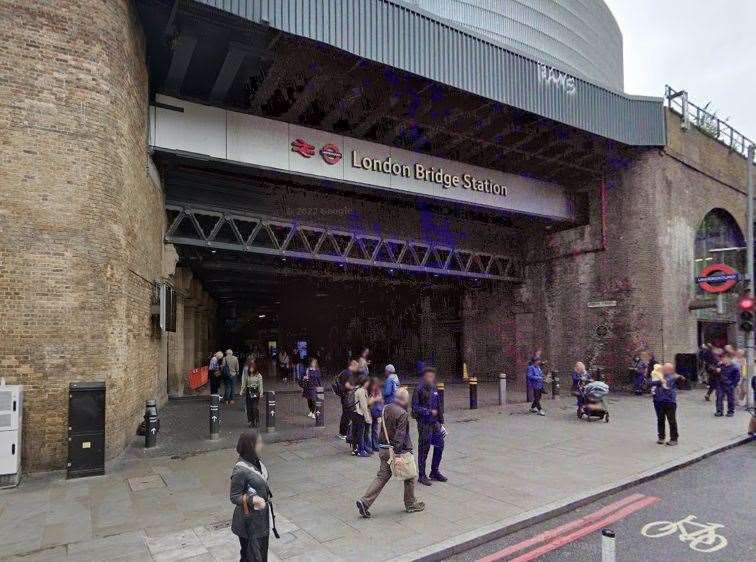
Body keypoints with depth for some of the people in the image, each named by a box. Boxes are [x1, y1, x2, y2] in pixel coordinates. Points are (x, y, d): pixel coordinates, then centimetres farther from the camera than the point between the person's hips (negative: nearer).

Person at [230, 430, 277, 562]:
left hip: (262, 516, 8)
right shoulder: (240, 470, -26)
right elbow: (234, 497, -19)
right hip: (249, 519, -8)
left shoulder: (256, 462, -2)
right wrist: (252, 499, -36)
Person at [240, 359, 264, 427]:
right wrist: (242, 392, 3)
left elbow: (260, 385, -3)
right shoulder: (246, 375, 1)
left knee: (255, 408, -8)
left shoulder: (258, 375, -6)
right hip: (248, 392, 3)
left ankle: (257, 421, 4)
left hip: (256, 392, -3)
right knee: (249, 408, 4)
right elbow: (243, 384, 8)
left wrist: (261, 393, -7)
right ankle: (251, 421, 15)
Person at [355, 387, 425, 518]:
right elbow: (400, 435, -23)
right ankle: (411, 504, 25)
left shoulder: (386, 408, 4)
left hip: (383, 449, 7)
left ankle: (364, 501, 1)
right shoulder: (403, 414, -19)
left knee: (382, 476, 10)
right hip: (399, 449, -7)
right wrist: (398, 455, -24)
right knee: (409, 477, 13)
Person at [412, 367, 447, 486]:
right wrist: (429, 412, -18)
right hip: (424, 423, -7)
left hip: (435, 422, 7)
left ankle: (435, 472, 29)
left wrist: (440, 421, 14)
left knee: (439, 446, 11)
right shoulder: (419, 390, -13)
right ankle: (421, 476, 15)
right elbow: (415, 408, -16)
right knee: (424, 449, 1)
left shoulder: (434, 389, 9)